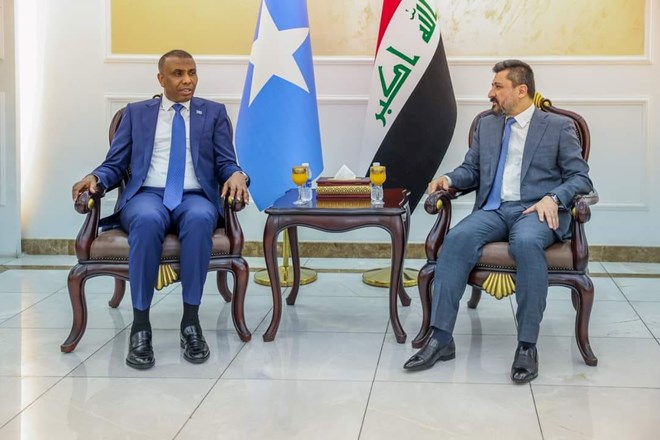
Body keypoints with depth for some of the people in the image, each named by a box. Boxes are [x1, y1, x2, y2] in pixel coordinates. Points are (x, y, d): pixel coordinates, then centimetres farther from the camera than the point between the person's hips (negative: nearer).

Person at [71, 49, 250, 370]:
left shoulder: (214, 113, 17)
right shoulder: (136, 113, 17)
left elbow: (226, 162, 9)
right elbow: (115, 164, 12)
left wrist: (237, 175, -16)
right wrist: (95, 178, -11)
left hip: (195, 197, 0)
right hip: (147, 195, 0)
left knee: (200, 219, -39)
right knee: (147, 220, -39)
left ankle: (191, 321, -31)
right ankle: (140, 325, -32)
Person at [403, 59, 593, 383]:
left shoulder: (559, 127, 9)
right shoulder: (486, 125, 22)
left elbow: (581, 177, 3)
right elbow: (471, 170, 22)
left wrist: (552, 198, -16)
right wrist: (449, 179, -1)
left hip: (535, 211, -3)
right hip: (493, 210, 4)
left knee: (526, 243, -39)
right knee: (457, 239, -29)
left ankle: (527, 345, -31)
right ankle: (440, 338, -29)